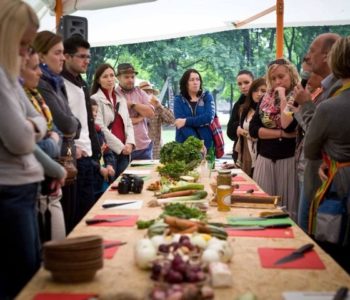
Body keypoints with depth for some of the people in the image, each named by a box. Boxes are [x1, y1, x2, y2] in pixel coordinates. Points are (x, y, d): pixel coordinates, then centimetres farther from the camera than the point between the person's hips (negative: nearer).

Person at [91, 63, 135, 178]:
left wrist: (130, 143, -3)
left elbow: (128, 123, 15)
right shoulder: (95, 99, -4)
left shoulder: (121, 99, 17)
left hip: (124, 151, 6)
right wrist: (120, 146, -12)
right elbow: (100, 129, -12)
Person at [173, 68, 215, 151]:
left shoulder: (207, 97, 8)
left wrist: (186, 121, -11)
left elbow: (209, 117, -8)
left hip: (206, 144, 0)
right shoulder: (179, 100, 6)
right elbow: (179, 122, -7)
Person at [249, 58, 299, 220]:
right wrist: (282, 133, -10)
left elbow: (288, 126, -19)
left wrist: (283, 98, -12)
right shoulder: (266, 99, 10)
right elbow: (253, 129, 1)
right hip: (265, 160, 4)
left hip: (289, 160, -4)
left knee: (288, 209, 1)